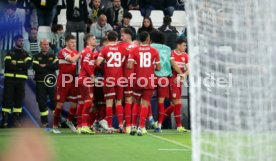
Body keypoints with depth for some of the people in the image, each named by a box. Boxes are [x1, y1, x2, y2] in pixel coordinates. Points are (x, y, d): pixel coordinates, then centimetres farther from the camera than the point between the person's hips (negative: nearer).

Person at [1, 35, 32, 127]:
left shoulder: (26, 54, 13)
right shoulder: (10, 53, 6)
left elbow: (28, 64, -6)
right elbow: (7, 64, -11)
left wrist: (16, 64, -12)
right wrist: (21, 66, -15)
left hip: (21, 79, 3)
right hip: (9, 79, -3)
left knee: (19, 98, 3)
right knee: (7, 98, -6)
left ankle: (16, 119, 9)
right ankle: (5, 119, -4)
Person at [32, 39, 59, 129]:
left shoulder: (53, 56, 13)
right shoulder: (36, 57, 6)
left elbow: (57, 66, -6)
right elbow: (36, 68, -12)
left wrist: (45, 66, -11)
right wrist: (50, 68, -10)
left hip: (51, 82, 1)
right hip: (40, 83, -1)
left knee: (55, 101, -3)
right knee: (42, 102, 0)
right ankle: (44, 122, 7)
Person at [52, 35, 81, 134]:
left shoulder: (75, 52, 12)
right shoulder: (62, 52, -11)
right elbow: (72, 60, -24)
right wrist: (80, 54, -14)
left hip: (72, 81, 6)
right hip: (63, 81, -6)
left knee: (75, 102, 4)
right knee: (60, 103, -2)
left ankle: (69, 120, 25)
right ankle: (55, 125, 7)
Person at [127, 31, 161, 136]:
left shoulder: (134, 50, -2)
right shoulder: (154, 51, 0)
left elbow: (129, 66, -13)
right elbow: (158, 68, 1)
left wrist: (136, 68, 8)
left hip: (138, 80, 1)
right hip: (149, 81, -1)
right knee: (145, 104, 2)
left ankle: (133, 126, 12)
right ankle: (141, 127, -5)